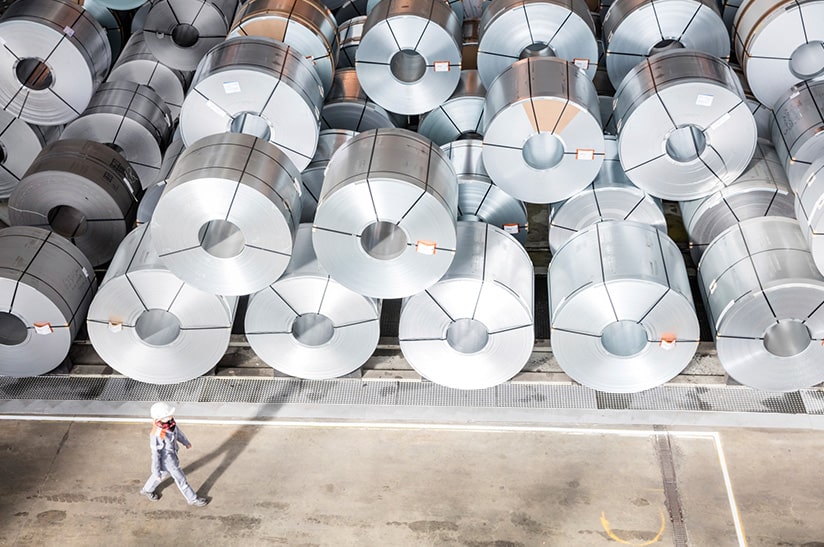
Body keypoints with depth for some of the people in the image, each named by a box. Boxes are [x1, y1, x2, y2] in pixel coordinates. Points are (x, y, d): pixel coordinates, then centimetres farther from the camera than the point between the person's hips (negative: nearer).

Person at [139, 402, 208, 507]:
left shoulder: (170, 421, -19)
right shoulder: (157, 434, -40)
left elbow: (177, 431, 4)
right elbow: (155, 454, -27)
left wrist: (185, 442, 20)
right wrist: (156, 472, -16)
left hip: (172, 454, 7)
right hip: (167, 461, -7)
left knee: (163, 473, 31)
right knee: (181, 479, 13)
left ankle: (147, 490, 57)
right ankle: (193, 499, 36)